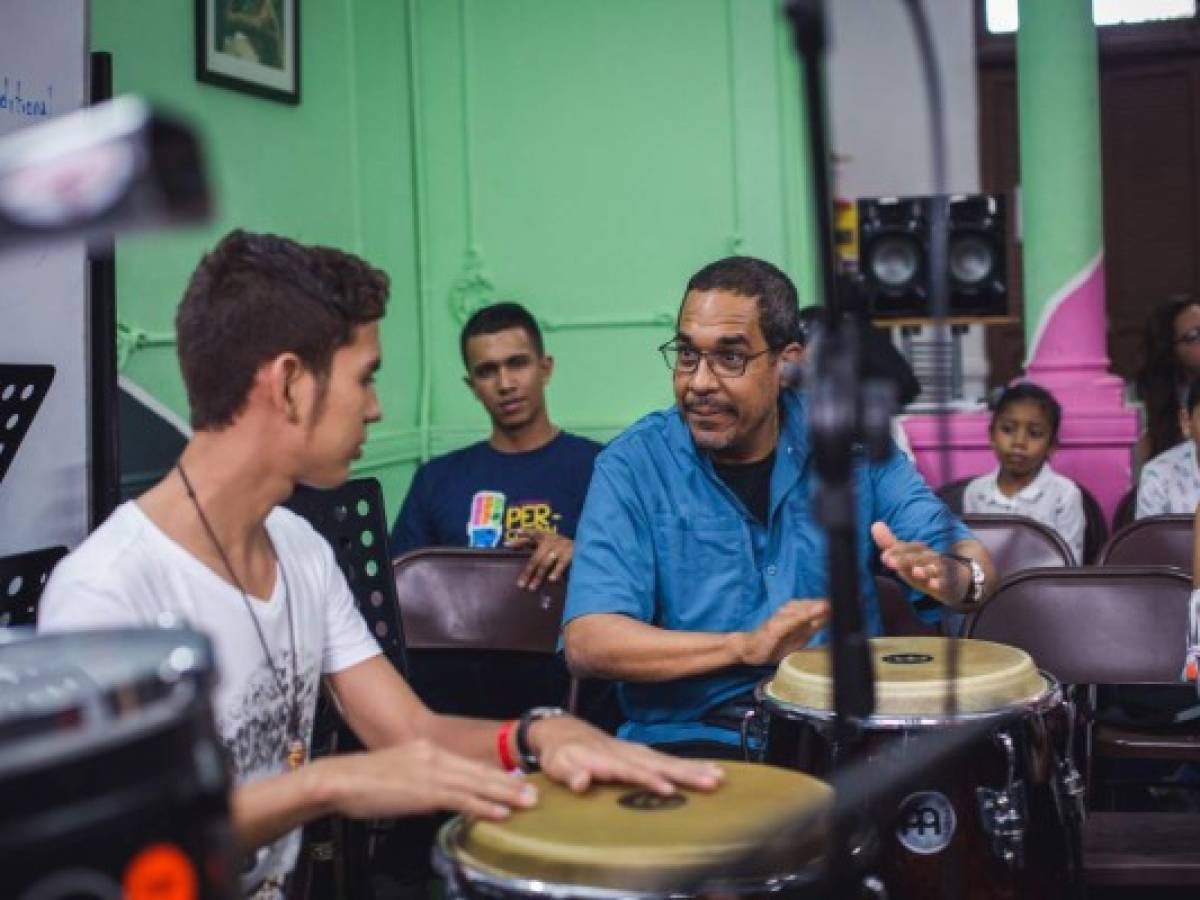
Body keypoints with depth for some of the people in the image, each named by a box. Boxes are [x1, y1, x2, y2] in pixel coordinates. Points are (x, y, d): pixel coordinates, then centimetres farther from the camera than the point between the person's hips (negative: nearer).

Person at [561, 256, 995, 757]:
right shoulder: (634, 466, -5)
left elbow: (971, 560, 3)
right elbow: (586, 641, -14)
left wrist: (952, 573, -22)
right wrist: (744, 645, -26)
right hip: (690, 737, -3)